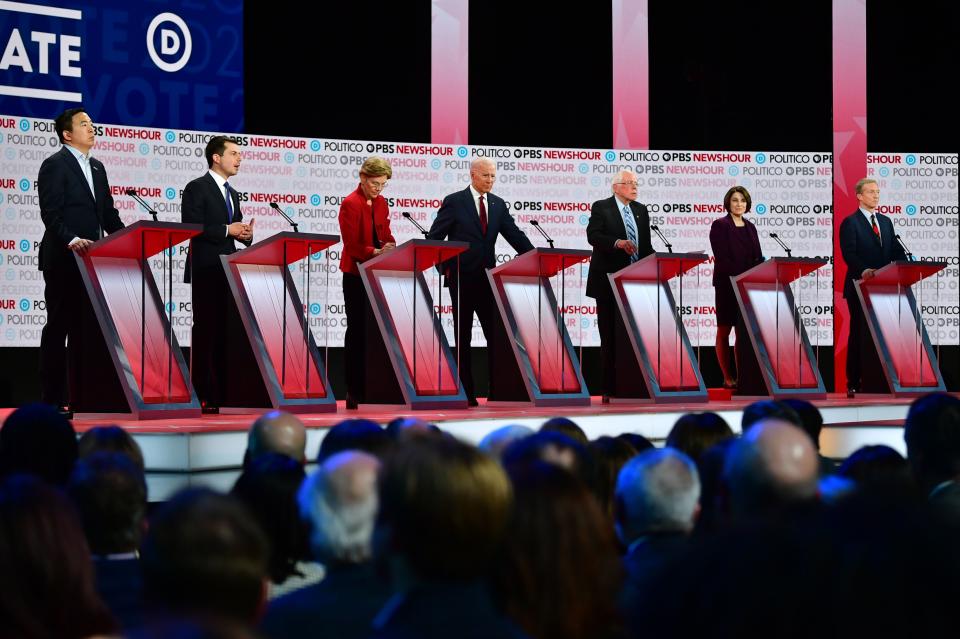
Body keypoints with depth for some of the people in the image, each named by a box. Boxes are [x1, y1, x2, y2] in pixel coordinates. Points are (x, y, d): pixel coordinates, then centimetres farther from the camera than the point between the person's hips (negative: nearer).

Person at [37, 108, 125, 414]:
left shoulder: (97, 167, 17)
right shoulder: (55, 165, -7)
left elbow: (108, 213, 18)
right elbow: (51, 213, -16)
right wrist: (71, 240, -30)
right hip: (63, 260, -8)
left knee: (84, 328, 9)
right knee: (58, 327, -4)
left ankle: (81, 396, 13)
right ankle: (53, 400, -1)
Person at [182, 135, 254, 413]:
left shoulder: (232, 194, 19)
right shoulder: (196, 188, -6)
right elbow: (191, 228, -15)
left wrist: (245, 233, -1)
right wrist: (228, 230, -17)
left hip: (228, 272, 8)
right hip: (206, 272, -7)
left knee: (225, 333, 7)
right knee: (205, 332, -6)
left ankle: (223, 393, 10)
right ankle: (202, 396, -4)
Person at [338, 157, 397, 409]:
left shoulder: (381, 203, 10)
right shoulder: (350, 204, -11)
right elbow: (352, 245, -16)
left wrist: (390, 247, -9)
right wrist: (377, 252, -29)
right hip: (356, 275, -7)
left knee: (375, 330, 7)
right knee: (358, 331, -3)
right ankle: (354, 393, 3)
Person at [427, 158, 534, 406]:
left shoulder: (498, 205, 9)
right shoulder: (454, 202, -4)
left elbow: (515, 236, 5)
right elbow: (434, 238, -3)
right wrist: (445, 268, -9)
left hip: (488, 279, 4)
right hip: (461, 279, -4)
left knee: (496, 335, -1)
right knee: (463, 337, 3)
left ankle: (497, 392, 2)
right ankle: (466, 393, 7)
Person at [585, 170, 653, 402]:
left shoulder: (641, 210, 14)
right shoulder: (601, 207, -2)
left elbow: (646, 245, 16)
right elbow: (593, 235, -17)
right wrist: (618, 243, -32)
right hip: (609, 282, -5)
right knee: (610, 337, 0)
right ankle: (610, 389, 4)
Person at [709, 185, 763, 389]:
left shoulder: (750, 227, 13)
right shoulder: (720, 225, -4)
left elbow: (758, 257, 11)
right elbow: (721, 258, -13)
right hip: (727, 284, -5)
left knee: (744, 331, 3)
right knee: (724, 329, 0)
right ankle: (727, 377, 2)